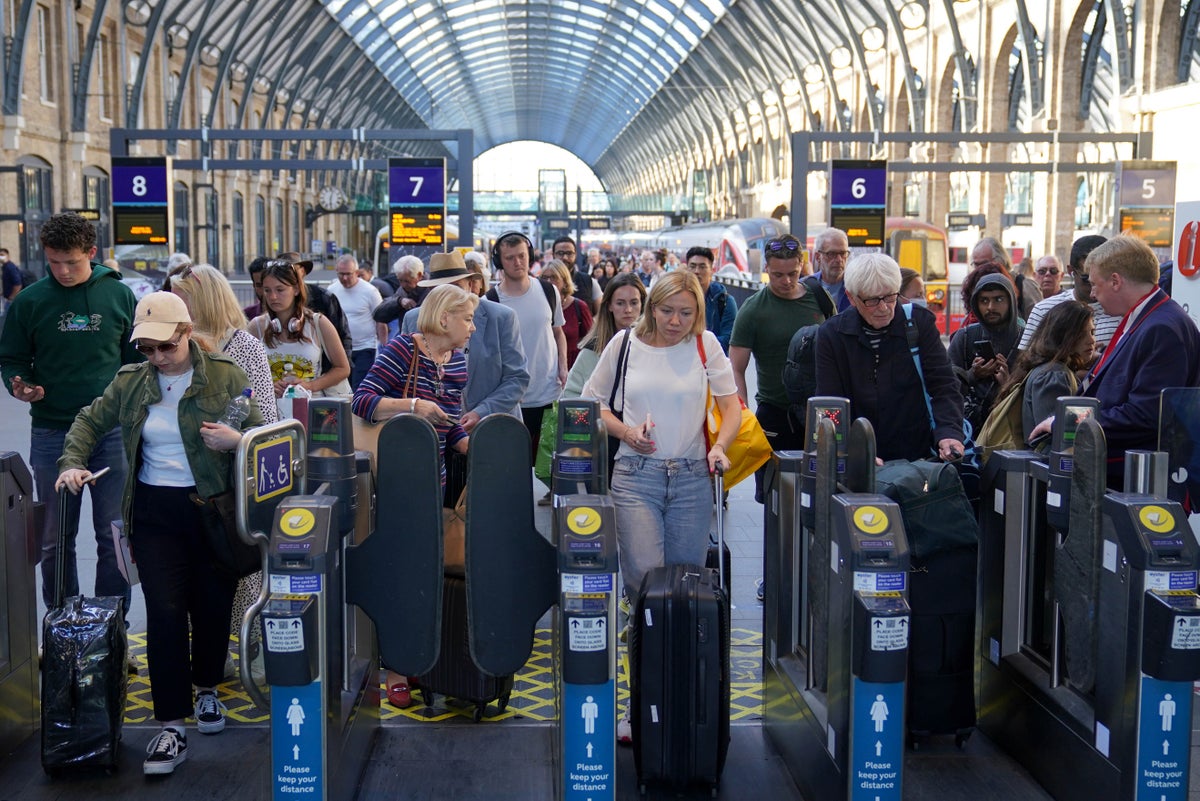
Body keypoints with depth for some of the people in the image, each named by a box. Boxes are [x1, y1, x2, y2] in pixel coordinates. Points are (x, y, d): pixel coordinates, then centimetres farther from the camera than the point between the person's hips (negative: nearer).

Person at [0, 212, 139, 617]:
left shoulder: (118, 295, 2)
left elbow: (137, 358, 9)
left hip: (112, 431, 0)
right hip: (51, 432, 0)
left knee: (114, 535, 4)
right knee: (55, 540, 7)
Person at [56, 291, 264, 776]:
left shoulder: (225, 377, -2)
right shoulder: (130, 382, 6)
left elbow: (261, 435, 0)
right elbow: (90, 422, 17)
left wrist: (235, 440, -22)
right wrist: (73, 463, 1)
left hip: (214, 509, -1)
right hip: (155, 513, 1)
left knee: (212, 605, 10)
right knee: (165, 611, -8)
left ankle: (207, 689, 37)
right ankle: (171, 727, -4)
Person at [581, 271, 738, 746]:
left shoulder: (706, 345, 6)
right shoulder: (625, 344, 5)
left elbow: (731, 406, 9)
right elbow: (592, 402, 13)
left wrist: (720, 445, -9)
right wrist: (625, 432, -4)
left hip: (692, 476, 1)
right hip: (635, 475, -1)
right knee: (645, 583, -11)